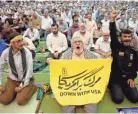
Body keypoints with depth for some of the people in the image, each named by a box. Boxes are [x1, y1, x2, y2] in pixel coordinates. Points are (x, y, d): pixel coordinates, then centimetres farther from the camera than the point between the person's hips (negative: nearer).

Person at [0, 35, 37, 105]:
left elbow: (30, 70, -18)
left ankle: (32, 87, 7)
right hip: (12, 80, 3)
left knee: (20, 101, -17)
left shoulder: (27, 52, -20)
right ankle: (15, 91, 18)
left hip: (26, 80, -3)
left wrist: (22, 85, -17)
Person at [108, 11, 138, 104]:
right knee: (118, 99, -18)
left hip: (127, 79, 4)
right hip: (115, 78, -3)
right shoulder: (116, 46, -5)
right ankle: (113, 88, 14)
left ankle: (123, 88, 18)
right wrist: (113, 19, -32)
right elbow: (113, 35, -21)